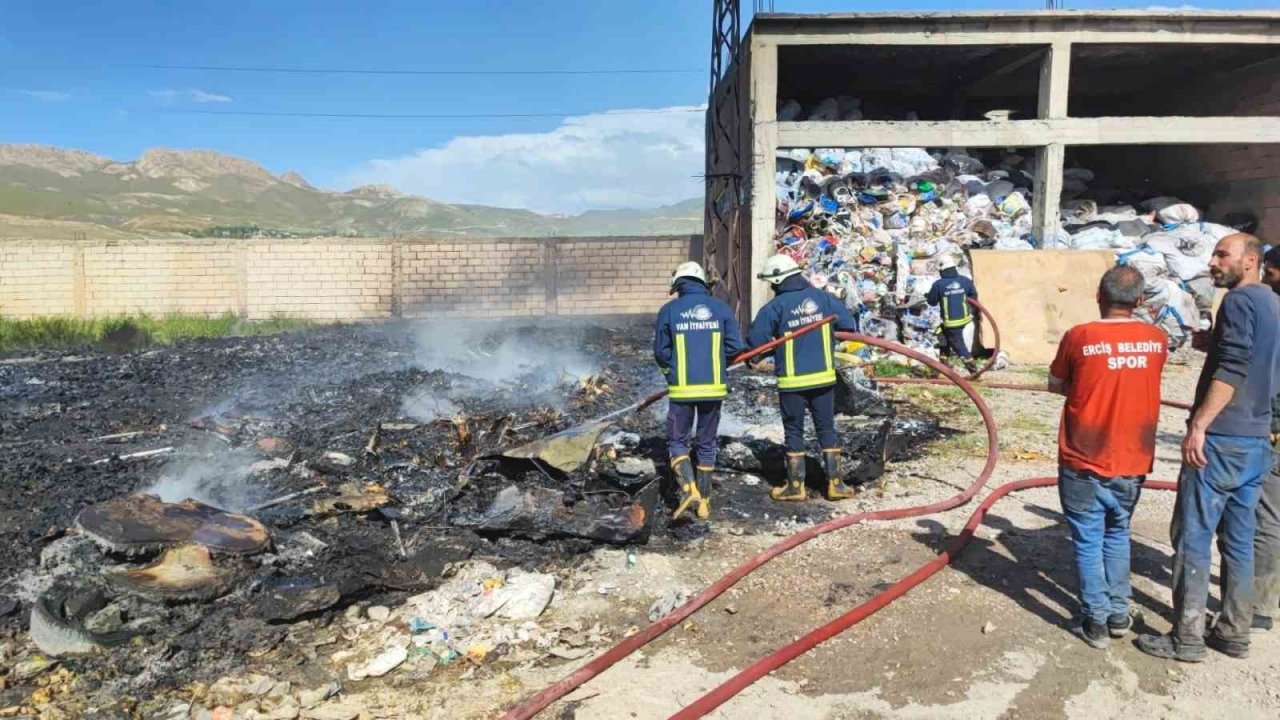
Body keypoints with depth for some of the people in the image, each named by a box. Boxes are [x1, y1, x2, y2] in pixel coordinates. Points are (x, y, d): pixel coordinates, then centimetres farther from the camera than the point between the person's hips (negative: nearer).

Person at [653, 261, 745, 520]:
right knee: (707, 444, 14)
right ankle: (704, 502, 18)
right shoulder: (721, 308, 2)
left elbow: (661, 352, 0)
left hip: (682, 389, -2)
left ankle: (689, 489, -10)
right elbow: (735, 347, -1)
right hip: (714, 387, 2)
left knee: (677, 441, 10)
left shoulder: (669, 310, -3)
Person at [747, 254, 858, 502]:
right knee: (826, 429, 12)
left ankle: (796, 486, 14)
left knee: (794, 432, 9)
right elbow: (848, 325, -1)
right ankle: (835, 483, 14)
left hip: (791, 381, -3)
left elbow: (756, 340, -13)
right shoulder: (823, 297, 0)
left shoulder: (775, 306, -10)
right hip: (824, 377, 3)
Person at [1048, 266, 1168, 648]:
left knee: (1088, 543, 8)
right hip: (1132, 463, 4)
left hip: (1084, 465, -4)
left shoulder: (1079, 337, -13)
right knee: (1118, 536, 21)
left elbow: (1055, 385, 1)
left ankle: (1096, 622, 15)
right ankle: (1119, 614, 28)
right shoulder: (1157, 340, -3)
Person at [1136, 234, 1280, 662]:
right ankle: (1234, 634, 21)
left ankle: (1186, 638, 1)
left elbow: (1231, 370, -21)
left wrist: (1199, 425, -22)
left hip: (1222, 439, -9)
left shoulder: (1240, 301, -11)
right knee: (1239, 540, 14)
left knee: (1193, 538, -3)